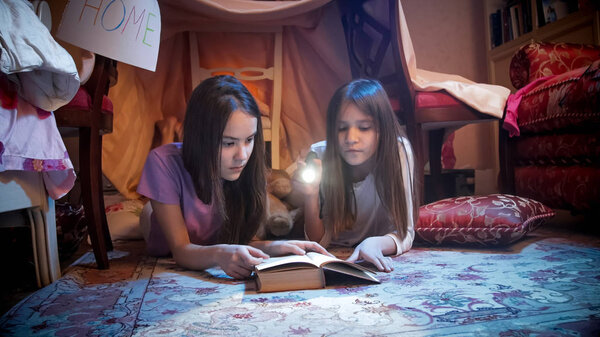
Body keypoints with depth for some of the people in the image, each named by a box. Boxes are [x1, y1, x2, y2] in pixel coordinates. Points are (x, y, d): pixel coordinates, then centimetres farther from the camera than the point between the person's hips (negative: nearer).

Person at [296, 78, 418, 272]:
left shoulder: (397, 150, -19)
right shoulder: (320, 156, -17)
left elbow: (404, 232, -16)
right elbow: (318, 241, -11)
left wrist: (375, 243, -37)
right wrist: (310, 196, -29)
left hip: (379, 259, 0)